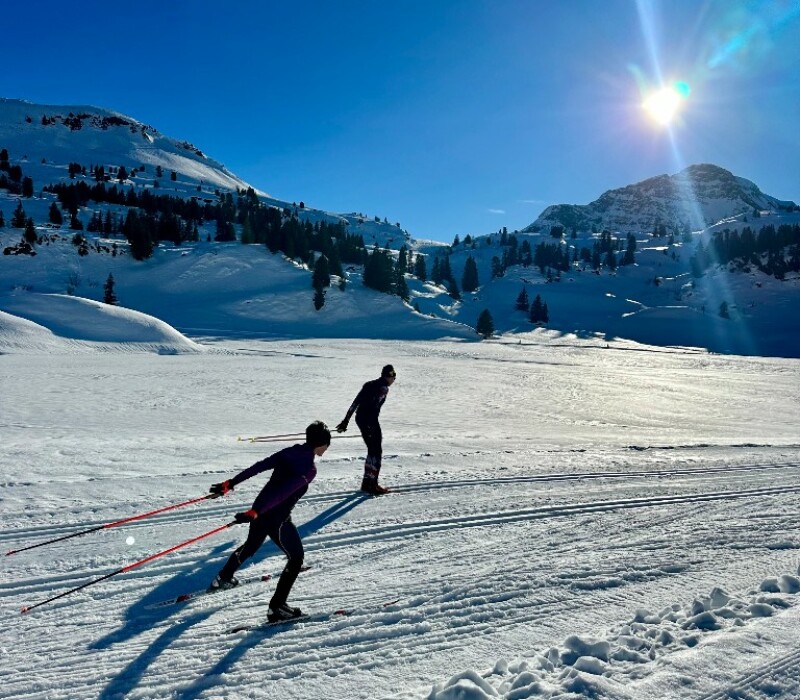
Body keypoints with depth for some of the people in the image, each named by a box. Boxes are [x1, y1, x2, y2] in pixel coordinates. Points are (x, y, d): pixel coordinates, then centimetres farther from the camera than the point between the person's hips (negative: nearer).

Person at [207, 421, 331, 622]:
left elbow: (257, 467, 3)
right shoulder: (309, 469, -19)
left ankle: (223, 579, 53)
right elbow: (284, 492, -28)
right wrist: (254, 513, -33)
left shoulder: (289, 452, 3)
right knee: (296, 558, 9)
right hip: (277, 519, -8)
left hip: (261, 509, 8)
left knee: (251, 545, 33)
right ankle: (277, 607, 9)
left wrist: (229, 483, 5)